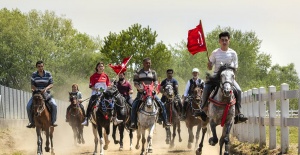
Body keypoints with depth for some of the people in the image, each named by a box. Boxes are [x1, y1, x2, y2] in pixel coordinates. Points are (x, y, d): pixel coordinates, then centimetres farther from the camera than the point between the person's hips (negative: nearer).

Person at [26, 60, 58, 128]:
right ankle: (32, 122, -3)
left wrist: (46, 89, -23)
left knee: (54, 105, -25)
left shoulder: (48, 74, -1)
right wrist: (36, 89, -19)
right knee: (28, 106, -20)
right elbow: (32, 85, 1)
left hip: (46, 93, -1)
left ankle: (53, 121, -9)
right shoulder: (34, 75, 1)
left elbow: (51, 84, -5)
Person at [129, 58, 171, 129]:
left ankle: (165, 121, -3)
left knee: (161, 104, -10)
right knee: (134, 105, -22)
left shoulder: (153, 72, 12)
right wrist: (140, 88, -18)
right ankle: (133, 122, -17)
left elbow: (156, 82, 7)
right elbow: (135, 83, 0)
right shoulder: (138, 73, 5)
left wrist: (154, 88, -13)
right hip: (141, 92, -2)